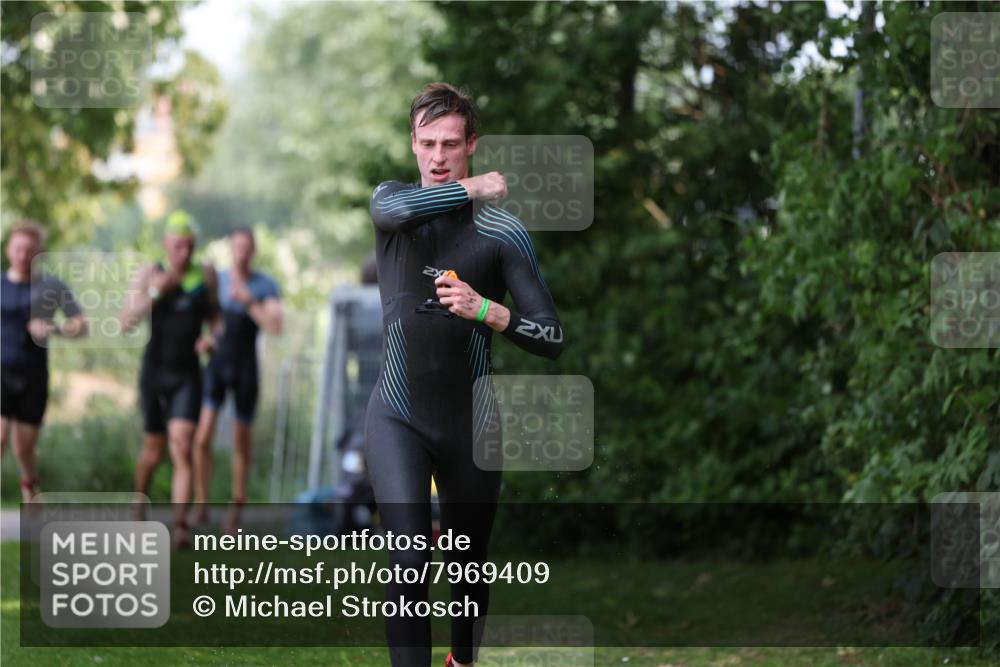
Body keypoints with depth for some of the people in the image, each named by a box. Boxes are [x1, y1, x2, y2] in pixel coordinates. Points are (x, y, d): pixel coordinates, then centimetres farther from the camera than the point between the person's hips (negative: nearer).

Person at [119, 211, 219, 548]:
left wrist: (212, 336, -4)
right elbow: (126, 322, -11)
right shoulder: (148, 274, -5)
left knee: (182, 449, -15)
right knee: (154, 451, 11)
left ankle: (180, 526, -21)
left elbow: (214, 314, 17)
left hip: (188, 373, 0)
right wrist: (155, 293, -23)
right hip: (154, 371, 0)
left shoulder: (206, 275, 1)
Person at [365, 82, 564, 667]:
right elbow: (400, 210, -25)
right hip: (398, 417, -1)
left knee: (470, 567, 15)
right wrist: (475, 188, -12)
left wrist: (485, 310, -23)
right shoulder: (392, 201, 3)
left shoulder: (505, 232, -3)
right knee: (410, 566, -17)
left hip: (471, 423, 1)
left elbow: (553, 338, -7)